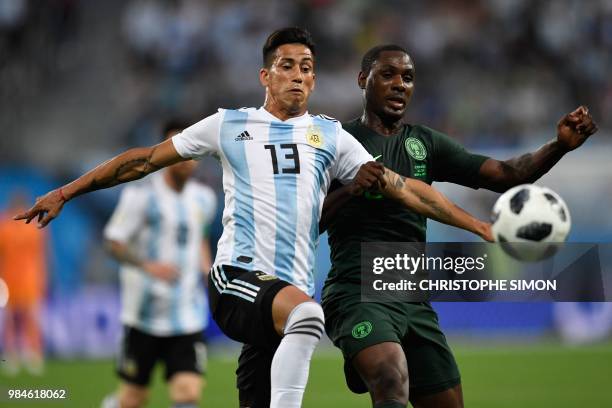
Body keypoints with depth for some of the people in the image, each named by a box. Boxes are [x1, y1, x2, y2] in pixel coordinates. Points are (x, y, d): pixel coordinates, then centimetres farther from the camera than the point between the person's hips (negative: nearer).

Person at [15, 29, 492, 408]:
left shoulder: (330, 136, 16)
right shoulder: (229, 125, 12)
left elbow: (403, 187, 13)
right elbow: (146, 160, 16)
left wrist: (482, 227, 7)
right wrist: (65, 193, 15)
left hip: (292, 289, 3)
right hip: (237, 277, -3)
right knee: (307, 312, -35)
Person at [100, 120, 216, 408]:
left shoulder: (203, 199, 8)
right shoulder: (141, 195, -9)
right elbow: (114, 242, -10)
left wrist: (207, 267, 10)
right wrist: (149, 265, -26)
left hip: (188, 317, 3)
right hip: (145, 314, -3)